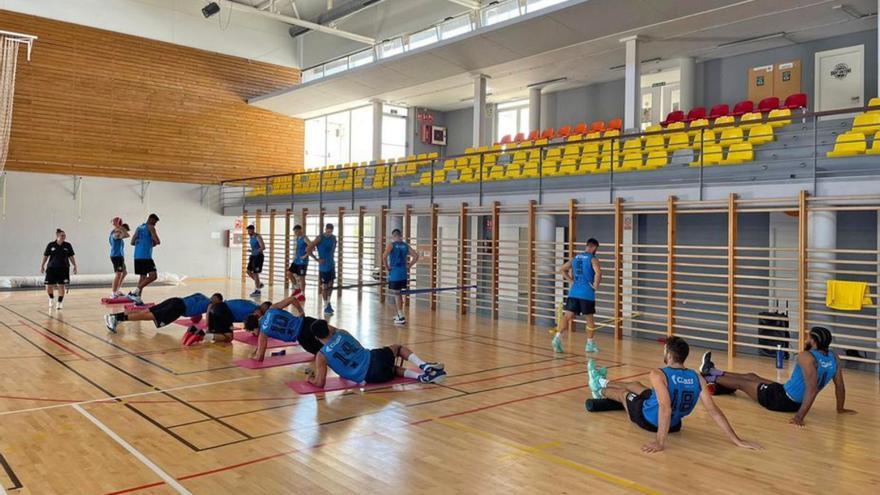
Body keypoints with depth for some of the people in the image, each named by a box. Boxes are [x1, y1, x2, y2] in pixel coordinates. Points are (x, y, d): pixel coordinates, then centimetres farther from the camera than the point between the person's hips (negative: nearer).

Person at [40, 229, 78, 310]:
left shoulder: (68, 245, 0)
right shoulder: (50, 245, -3)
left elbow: (71, 256, 6)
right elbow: (45, 256, 4)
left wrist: (75, 266, 3)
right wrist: (42, 265, 2)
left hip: (63, 268, 0)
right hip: (51, 268, 0)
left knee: (61, 286, -3)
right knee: (49, 286, 0)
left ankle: (59, 303, 8)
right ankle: (51, 299, 29)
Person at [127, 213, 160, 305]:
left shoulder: (139, 228, 20)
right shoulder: (151, 227, -3)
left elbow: (132, 242, 23)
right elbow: (158, 242, -10)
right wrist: (153, 243, 11)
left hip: (137, 256, 9)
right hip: (146, 256, -9)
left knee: (142, 276, 15)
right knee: (153, 276, -12)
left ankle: (138, 298, 11)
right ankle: (134, 292, -19)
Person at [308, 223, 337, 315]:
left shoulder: (333, 238, 4)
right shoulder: (320, 238, -14)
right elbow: (309, 250, -14)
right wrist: (317, 259, -12)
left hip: (331, 265, 6)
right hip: (323, 266, -6)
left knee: (330, 285, 12)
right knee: (324, 286, 1)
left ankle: (328, 303, 27)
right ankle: (326, 306, 8)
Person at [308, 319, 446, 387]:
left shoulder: (321, 356, -1)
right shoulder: (341, 333, 9)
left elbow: (319, 383, -8)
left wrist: (310, 379, 14)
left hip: (368, 377, -2)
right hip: (373, 358, 2)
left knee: (393, 369, 30)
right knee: (398, 347, 31)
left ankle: (421, 375, 4)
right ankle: (424, 366, 7)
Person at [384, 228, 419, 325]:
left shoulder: (391, 245, -6)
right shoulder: (406, 246, 8)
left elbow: (385, 256, -22)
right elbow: (416, 256, 3)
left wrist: (386, 267, -10)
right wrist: (409, 266, 7)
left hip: (394, 272, -6)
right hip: (403, 272, 6)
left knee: (396, 294, -1)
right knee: (399, 293, 20)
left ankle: (401, 318, -4)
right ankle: (399, 314, 29)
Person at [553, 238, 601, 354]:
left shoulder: (575, 258, 12)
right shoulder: (593, 259, -5)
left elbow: (561, 269, 15)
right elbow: (598, 272, -23)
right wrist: (596, 285, -10)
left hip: (573, 293, 4)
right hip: (587, 294, -4)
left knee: (567, 316, -1)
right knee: (589, 319, 12)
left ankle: (558, 337, -21)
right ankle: (590, 344, 21)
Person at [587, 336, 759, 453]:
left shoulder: (658, 374, -32)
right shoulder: (697, 378, -17)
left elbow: (665, 409, -43)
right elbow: (714, 411, -21)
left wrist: (660, 442, -46)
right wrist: (737, 440, -18)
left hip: (647, 418, -5)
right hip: (674, 424, 5)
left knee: (623, 393, 28)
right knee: (634, 385, 30)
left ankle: (600, 391, 63)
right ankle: (603, 382, 59)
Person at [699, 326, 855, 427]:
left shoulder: (806, 357, -29)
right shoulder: (834, 358, -6)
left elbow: (812, 389, -36)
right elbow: (840, 386, -1)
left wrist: (800, 416, -37)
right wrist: (840, 409, 13)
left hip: (781, 400, -8)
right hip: (796, 403, 8)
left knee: (742, 382, 14)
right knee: (751, 377, 23)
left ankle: (710, 377, 37)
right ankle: (714, 373, 41)